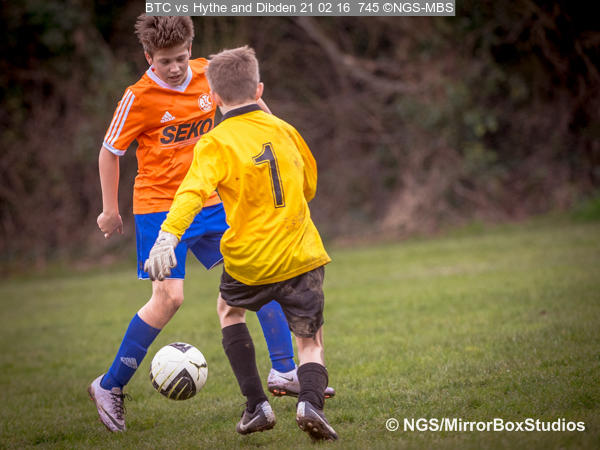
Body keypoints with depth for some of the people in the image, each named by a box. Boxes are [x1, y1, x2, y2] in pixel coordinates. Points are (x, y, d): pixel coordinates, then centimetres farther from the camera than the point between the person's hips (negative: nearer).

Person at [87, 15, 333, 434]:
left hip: (208, 202, 6)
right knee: (169, 297, -13)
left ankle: (284, 372, 5)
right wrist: (110, 210, 0)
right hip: (159, 207, -6)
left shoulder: (207, 74, -2)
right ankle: (110, 387, 0)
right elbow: (109, 152, -4)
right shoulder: (139, 97, -14)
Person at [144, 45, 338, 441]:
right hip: (302, 255, 2)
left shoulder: (216, 144, -7)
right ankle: (311, 400, -19)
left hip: (251, 261, -2)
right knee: (311, 340, 13)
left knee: (229, 309, 28)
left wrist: (168, 235, -36)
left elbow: (194, 191, -25)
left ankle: (257, 405, 19)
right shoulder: (284, 130, 8)